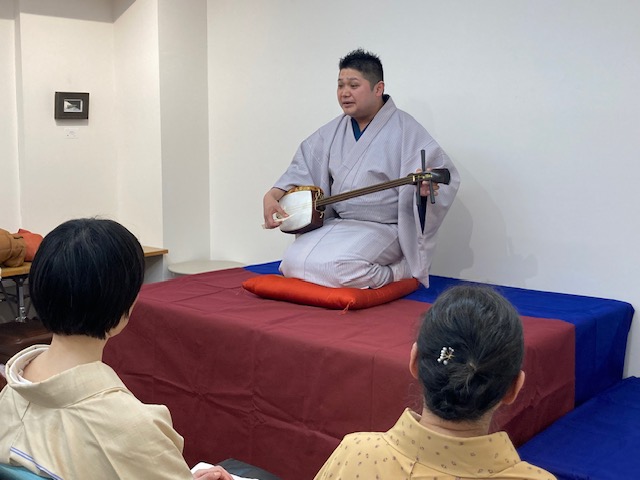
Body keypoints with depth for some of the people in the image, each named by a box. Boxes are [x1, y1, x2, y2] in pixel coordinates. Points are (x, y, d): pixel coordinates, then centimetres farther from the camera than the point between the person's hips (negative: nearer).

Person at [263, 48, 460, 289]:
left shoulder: (404, 129, -9)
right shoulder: (333, 131, 11)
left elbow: (446, 174, -14)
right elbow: (303, 168, 13)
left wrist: (429, 187, -38)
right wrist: (272, 195, -5)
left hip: (382, 229, -7)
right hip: (336, 223, 7)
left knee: (332, 265, -30)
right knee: (292, 262, -14)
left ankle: (394, 273, -3)